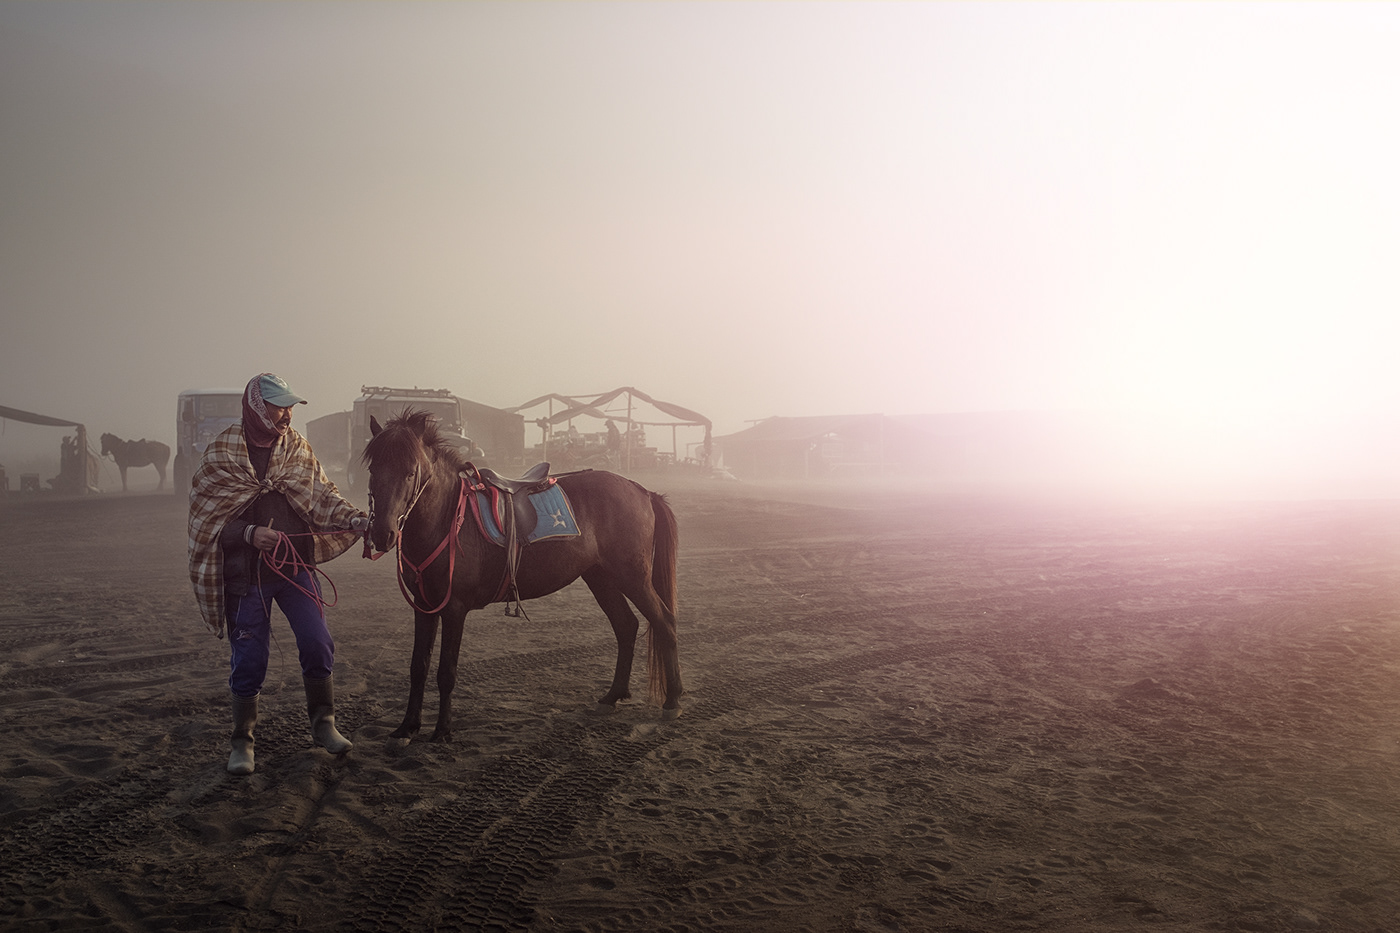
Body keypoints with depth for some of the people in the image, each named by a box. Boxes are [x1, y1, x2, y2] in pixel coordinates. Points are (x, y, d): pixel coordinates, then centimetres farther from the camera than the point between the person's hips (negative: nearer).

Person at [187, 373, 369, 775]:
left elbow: (322, 496, 6)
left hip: (296, 565, 3)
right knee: (248, 657, 4)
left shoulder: (297, 448, 4)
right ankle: (242, 740, 21)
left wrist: (356, 519, -10)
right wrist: (249, 534, -20)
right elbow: (205, 518, -6)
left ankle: (323, 723, 18)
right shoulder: (221, 454, -6)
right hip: (245, 572, -3)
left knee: (318, 643, -2)